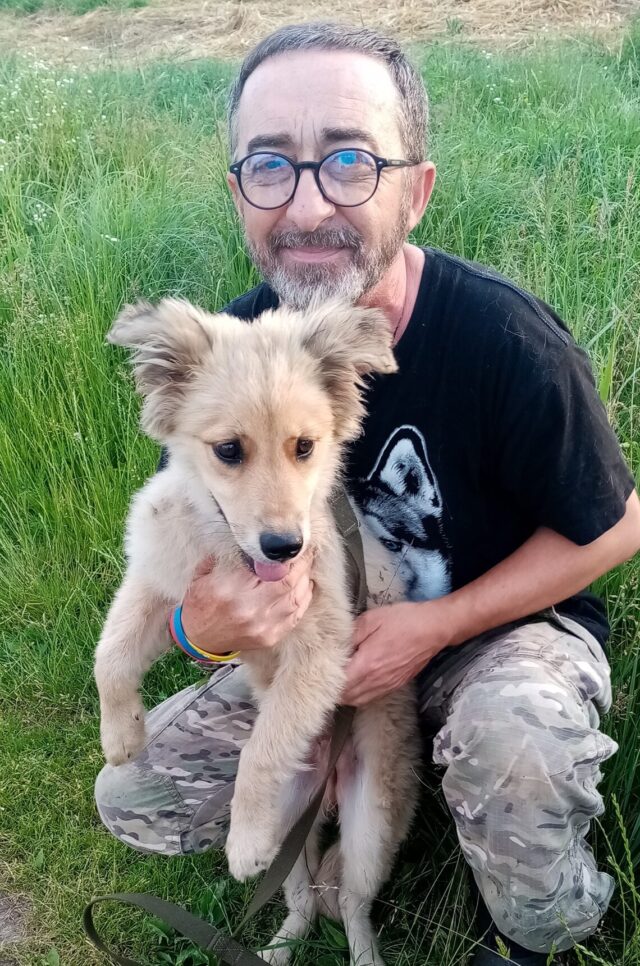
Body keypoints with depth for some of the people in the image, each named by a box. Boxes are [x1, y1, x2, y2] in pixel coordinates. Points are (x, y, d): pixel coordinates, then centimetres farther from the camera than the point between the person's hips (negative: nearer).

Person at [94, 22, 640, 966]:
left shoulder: (505, 340, -27)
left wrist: (437, 625, -22)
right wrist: (210, 624, -31)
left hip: (510, 620, -3)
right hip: (326, 638, 4)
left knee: (513, 742, -38)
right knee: (134, 798, -5)